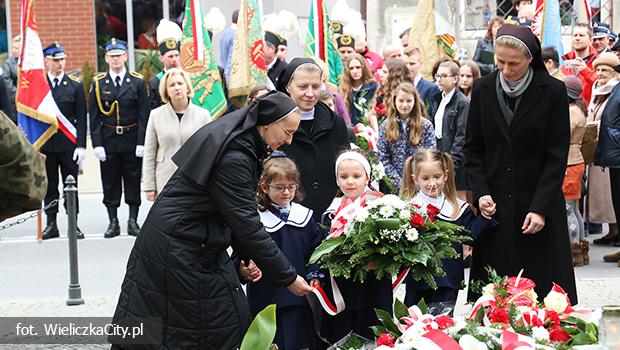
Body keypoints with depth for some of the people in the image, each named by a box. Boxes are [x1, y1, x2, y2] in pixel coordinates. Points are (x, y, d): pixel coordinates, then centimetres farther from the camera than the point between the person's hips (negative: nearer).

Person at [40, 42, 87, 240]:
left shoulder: (75, 86, 3)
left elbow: (81, 118, 1)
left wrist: (80, 146, -7)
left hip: (68, 144, -1)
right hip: (45, 144, 1)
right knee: (49, 186, 6)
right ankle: (51, 224, 14)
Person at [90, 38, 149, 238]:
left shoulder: (137, 82, 1)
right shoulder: (98, 83, 3)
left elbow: (144, 115, -1)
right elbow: (94, 117, 2)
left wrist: (141, 143, -8)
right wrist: (97, 144, -6)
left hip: (131, 141, -1)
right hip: (108, 141, 1)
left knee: (133, 182, 4)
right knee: (110, 183, 5)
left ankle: (133, 221, 12)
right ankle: (113, 222, 12)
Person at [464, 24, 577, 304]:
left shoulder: (553, 91, -4)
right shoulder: (483, 89, 4)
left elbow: (557, 155, -5)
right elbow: (472, 148, 9)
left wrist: (541, 208, -12)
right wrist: (480, 193, -4)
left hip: (540, 205, -2)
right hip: (494, 206, 2)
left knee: (542, 286, -2)